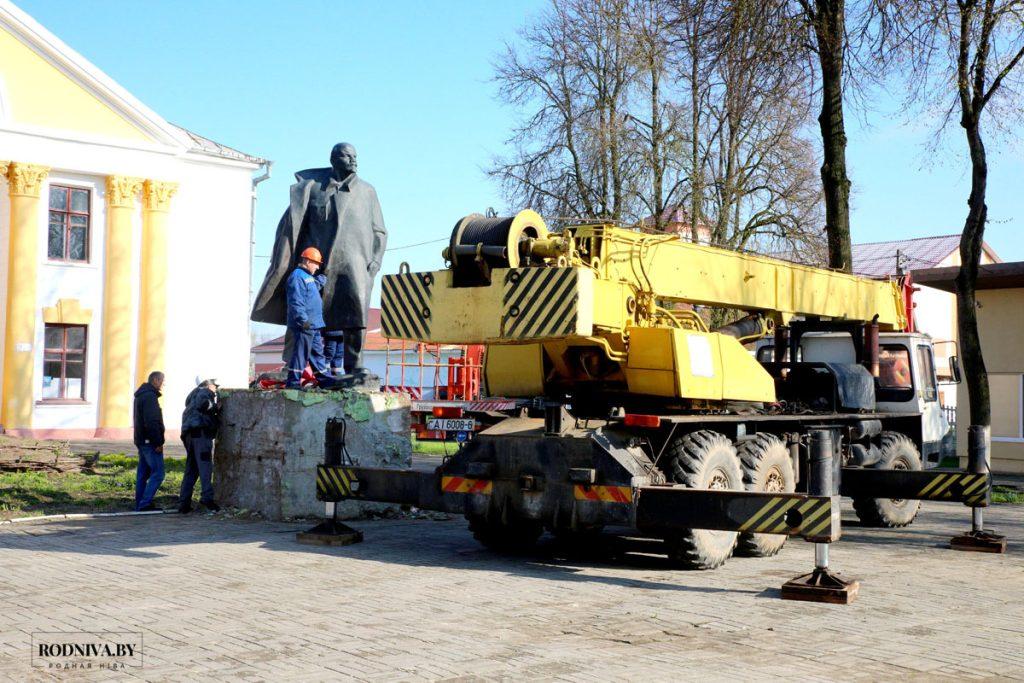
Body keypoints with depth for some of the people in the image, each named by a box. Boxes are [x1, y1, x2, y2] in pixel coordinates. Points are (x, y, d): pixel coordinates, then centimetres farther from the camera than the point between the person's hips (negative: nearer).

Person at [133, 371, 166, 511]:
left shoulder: (141, 395, 18)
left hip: (141, 441, 11)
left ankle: (140, 504, 16)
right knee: (157, 473, -9)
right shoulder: (150, 396, -16)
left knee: (143, 473, 13)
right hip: (150, 442, -11)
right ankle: (145, 504, -11)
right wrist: (158, 443, -20)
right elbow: (152, 422, -22)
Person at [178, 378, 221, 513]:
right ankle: (207, 497, -24)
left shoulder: (193, 395, 32)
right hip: (201, 431, -9)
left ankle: (184, 503, 8)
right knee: (205, 466, -14)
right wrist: (215, 407, -3)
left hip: (188, 433, 9)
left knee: (191, 469, 10)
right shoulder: (205, 391, 4)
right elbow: (202, 403, -18)